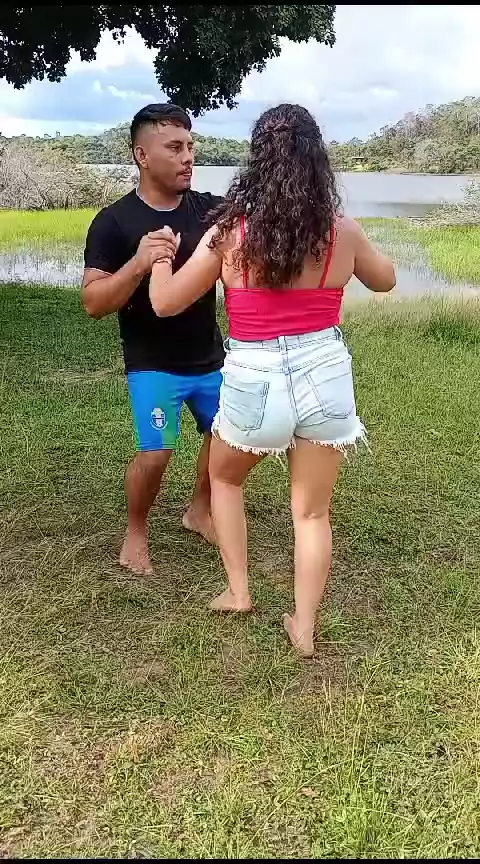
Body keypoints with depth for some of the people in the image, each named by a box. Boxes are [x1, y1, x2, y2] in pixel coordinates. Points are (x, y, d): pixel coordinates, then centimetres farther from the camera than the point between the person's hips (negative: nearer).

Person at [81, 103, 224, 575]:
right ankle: (135, 532, 16)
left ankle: (199, 510, 41)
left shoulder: (209, 208, -2)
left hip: (210, 359, 5)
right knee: (155, 452, -14)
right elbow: (93, 303, -16)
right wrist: (138, 263, -32)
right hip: (153, 364, -5)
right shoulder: (114, 221, -12)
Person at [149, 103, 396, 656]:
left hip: (255, 383, -1)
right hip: (326, 379, 2)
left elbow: (165, 304, 0)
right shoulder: (342, 231, -3)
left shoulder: (230, 233, -8)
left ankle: (237, 593, 30)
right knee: (312, 511, 16)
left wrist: (161, 252, 19)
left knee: (223, 477, 28)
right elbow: (385, 280, 18)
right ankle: (303, 629, 26)